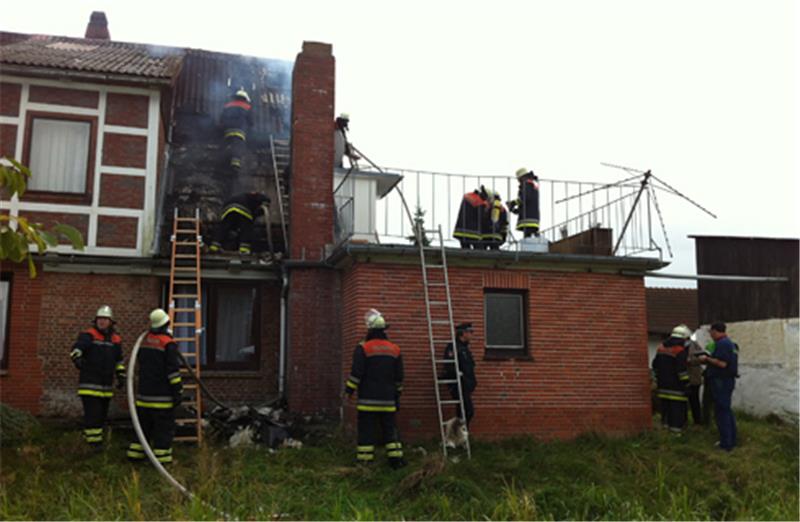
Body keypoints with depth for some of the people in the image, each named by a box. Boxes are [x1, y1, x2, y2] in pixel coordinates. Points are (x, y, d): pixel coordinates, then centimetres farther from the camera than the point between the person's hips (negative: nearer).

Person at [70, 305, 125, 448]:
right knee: (92, 413, -10)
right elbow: (75, 350, -21)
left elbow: (119, 361, 22)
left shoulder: (116, 340, 12)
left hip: (106, 385, 6)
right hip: (89, 383, -6)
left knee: (102, 415, 14)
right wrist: (78, 360, -40)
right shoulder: (88, 335, -6)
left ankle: (89, 437, 30)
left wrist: (121, 376, 17)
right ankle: (93, 442, -4)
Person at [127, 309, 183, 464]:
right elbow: (173, 370, -16)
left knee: (144, 423, 18)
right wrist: (178, 392, -12)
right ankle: (162, 456, 0)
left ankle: (135, 452, 22)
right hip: (162, 394, -7)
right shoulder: (168, 343, -15)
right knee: (164, 427, 0)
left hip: (144, 393, 7)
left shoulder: (144, 340, 8)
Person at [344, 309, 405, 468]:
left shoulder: (363, 348, -9)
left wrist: (349, 390, 0)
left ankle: (364, 460, 1)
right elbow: (399, 377, 14)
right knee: (390, 428, 10)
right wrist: (397, 394, 23)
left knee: (367, 428, 0)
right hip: (388, 399, 4)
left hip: (368, 399, -4)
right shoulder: (395, 349, 8)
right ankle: (396, 458, 9)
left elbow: (356, 373, -11)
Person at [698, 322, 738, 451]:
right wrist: (709, 360, 17)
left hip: (721, 381, -10)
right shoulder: (730, 343, 16)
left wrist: (707, 359, -13)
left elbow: (722, 363, -25)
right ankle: (732, 440, 24)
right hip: (728, 380, 10)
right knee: (727, 410, 17)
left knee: (721, 412, -6)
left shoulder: (722, 343, -16)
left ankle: (726, 443, -3)